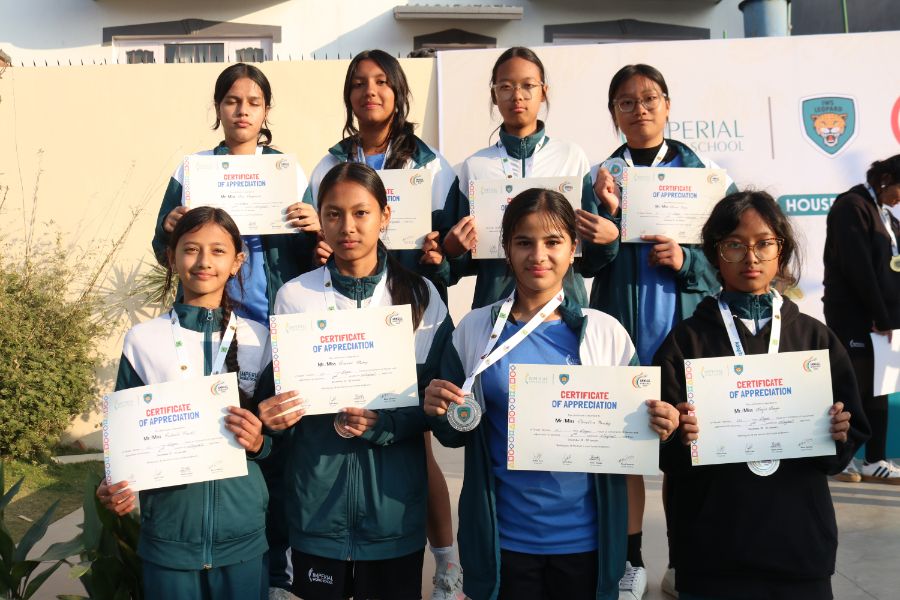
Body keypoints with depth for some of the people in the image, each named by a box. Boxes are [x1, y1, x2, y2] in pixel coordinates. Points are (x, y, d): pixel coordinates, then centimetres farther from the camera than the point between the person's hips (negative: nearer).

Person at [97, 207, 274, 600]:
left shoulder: (259, 340, 0)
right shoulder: (143, 341, -2)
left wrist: (259, 441, -14)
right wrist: (115, 488, -13)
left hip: (244, 533, 1)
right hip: (168, 534, 0)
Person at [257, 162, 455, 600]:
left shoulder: (420, 296, -1)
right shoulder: (294, 296, 0)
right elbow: (277, 393, 6)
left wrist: (384, 423, -19)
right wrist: (271, 414, -17)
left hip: (394, 497, 0)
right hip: (317, 498, 0)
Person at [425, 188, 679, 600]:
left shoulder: (606, 333, -3)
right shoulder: (473, 330, -3)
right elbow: (456, 435, 5)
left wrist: (658, 426, -16)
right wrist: (439, 414, -16)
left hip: (585, 538, 1)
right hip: (503, 539, 0)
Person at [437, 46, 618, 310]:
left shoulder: (573, 157, 0)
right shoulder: (474, 166, 1)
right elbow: (462, 262, 4)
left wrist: (609, 236, -15)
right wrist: (453, 248, -15)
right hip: (495, 302, 0)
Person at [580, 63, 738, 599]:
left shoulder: (705, 172, 3)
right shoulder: (599, 177, 4)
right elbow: (591, 262, -3)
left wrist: (686, 261, -14)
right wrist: (608, 210, -19)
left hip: (687, 330, 0)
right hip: (620, 331, 1)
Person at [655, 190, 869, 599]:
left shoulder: (816, 338, 5)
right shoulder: (686, 340, -1)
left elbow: (853, 437, 8)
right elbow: (664, 454, -3)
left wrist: (838, 435, -12)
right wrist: (682, 439, -23)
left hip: (801, 541, 2)